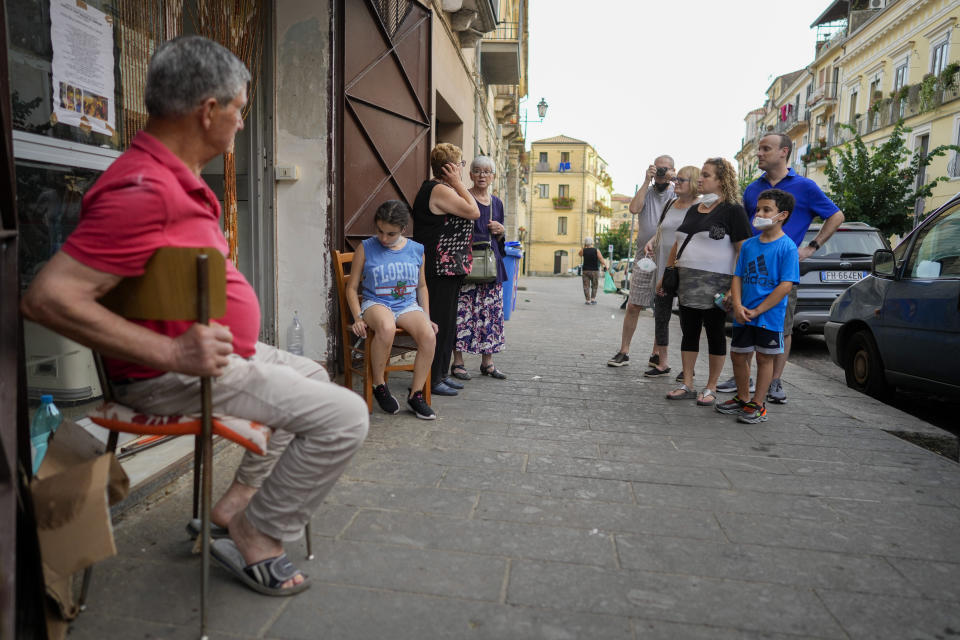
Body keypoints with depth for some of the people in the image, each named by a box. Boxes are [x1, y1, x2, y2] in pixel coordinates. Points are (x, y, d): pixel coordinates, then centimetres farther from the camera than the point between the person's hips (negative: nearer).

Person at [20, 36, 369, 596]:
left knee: (313, 376, 27)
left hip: (210, 347, 11)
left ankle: (240, 499, 25)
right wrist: (174, 353, -31)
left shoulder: (176, 177, 10)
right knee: (344, 415, -15)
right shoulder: (144, 189, -24)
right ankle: (255, 538, 3)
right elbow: (48, 297, -29)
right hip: (172, 376, -11)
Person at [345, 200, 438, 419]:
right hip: (376, 303, -3)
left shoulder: (416, 250, 10)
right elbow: (352, 288, 6)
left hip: (408, 305, 3)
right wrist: (358, 318, -7)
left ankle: (416, 394, -13)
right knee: (386, 328, -39)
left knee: (429, 336, -30)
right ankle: (378, 385, -14)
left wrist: (426, 317, 10)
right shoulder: (366, 248, 3)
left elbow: (422, 286, 21)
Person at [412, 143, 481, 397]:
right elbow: (473, 212, -14)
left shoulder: (441, 189, 18)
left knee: (447, 324, 15)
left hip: (449, 269, 11)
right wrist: (457, 183, -9)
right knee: (438, 324, -6)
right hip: (439, 270, -11)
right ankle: (431, 379, 2)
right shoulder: (439, 190, -15)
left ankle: (441, 374, 24)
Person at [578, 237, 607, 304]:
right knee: (594, 286, 14)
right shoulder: (596, 250, -5)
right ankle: (593, 299, 8)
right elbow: (602, 260, -10)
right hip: (595, 271, 0)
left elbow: (579, 254, 20)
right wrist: (605, 265, 3)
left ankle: (588, 300, 2)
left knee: (586, 286, 5)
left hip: (585, 270, 0)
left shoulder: (583, 250, -3)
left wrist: (584, 247, 13)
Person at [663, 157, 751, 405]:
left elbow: (745, 250, -11)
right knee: (689, 332, 9)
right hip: (687, 283, 7)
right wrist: (667, 274, 18)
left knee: (715, 334, 3)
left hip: (715, 285, -6)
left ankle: (711, 388, 14)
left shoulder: (732, 210, -6)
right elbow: (677, 245, 22)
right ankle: (687, 385, 18)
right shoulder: (693, 210, 16)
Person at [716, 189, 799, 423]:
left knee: (764, 358, 5)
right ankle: (742, 399, 30)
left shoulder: (787, 247, -10)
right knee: (738, 355, 13)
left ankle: (757, 405, 17)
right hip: (743, 315, 6)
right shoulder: (748, 245, 7)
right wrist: (737, 306, -8)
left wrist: (757, 310, -16)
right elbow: (737, 277, 8)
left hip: (770, 316, -6)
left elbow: (786, 285, -15)